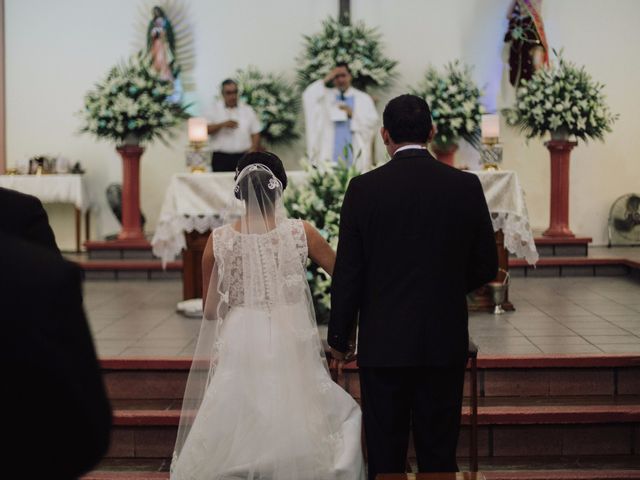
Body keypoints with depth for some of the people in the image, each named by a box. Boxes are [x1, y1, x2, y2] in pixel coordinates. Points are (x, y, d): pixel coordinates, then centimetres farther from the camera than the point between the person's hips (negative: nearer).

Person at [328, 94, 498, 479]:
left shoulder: (364, 189, -7)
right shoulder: (466, 186, -2)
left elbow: (348, 272, -5)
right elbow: (487, 267, 3)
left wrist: (339, 338, 6)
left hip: (383, 343, -1)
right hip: (446, 343, 1)